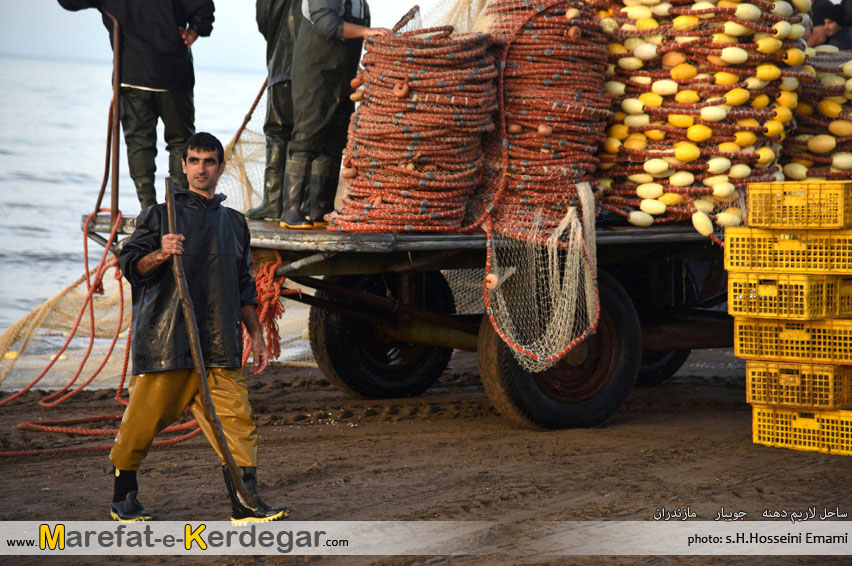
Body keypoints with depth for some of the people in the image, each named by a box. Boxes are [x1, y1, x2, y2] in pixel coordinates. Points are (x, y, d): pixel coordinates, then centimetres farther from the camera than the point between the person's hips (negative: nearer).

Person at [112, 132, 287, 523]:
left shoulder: (234, 222, 18)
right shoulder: (161, 215, 5)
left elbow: (243, 287, 23)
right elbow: (130, 265, 1)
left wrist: (256, 335, 17)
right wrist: (160, 254, -18)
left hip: (220, 344, 3)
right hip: (165, 340, -3)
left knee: (236, 421, -7)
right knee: (142, 421, 2)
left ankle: (245, 504, -7)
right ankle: (123, 499, 20)